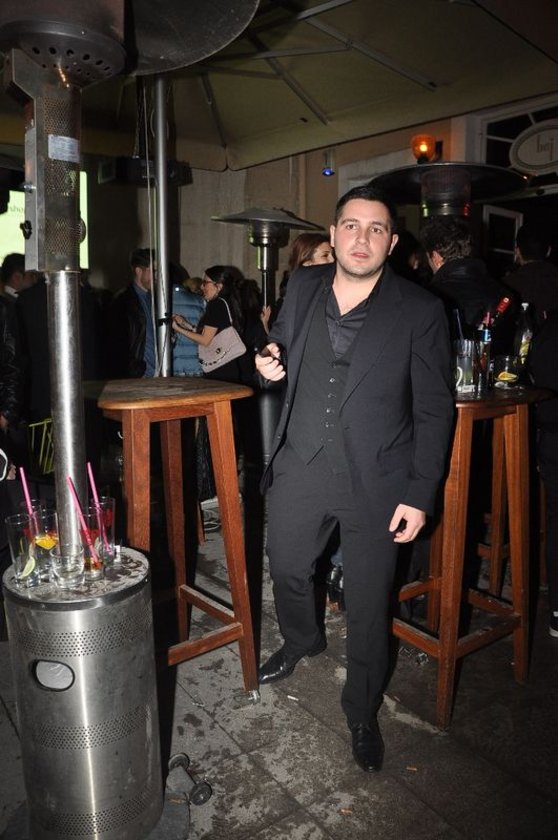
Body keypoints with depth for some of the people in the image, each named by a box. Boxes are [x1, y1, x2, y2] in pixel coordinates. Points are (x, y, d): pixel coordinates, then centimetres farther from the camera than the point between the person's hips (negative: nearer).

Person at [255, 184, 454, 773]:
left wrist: (420, 494, -10)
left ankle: (362, 712, 36)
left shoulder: (420, 311, -10)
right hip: (300, 466, 4)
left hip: (375, 481, -4)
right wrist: (268, 364, -8)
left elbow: (434, 410, -7)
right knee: (285, 570, 23)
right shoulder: (302, 287, 2)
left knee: (368, 604, 10)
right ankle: (301, 641, 57)